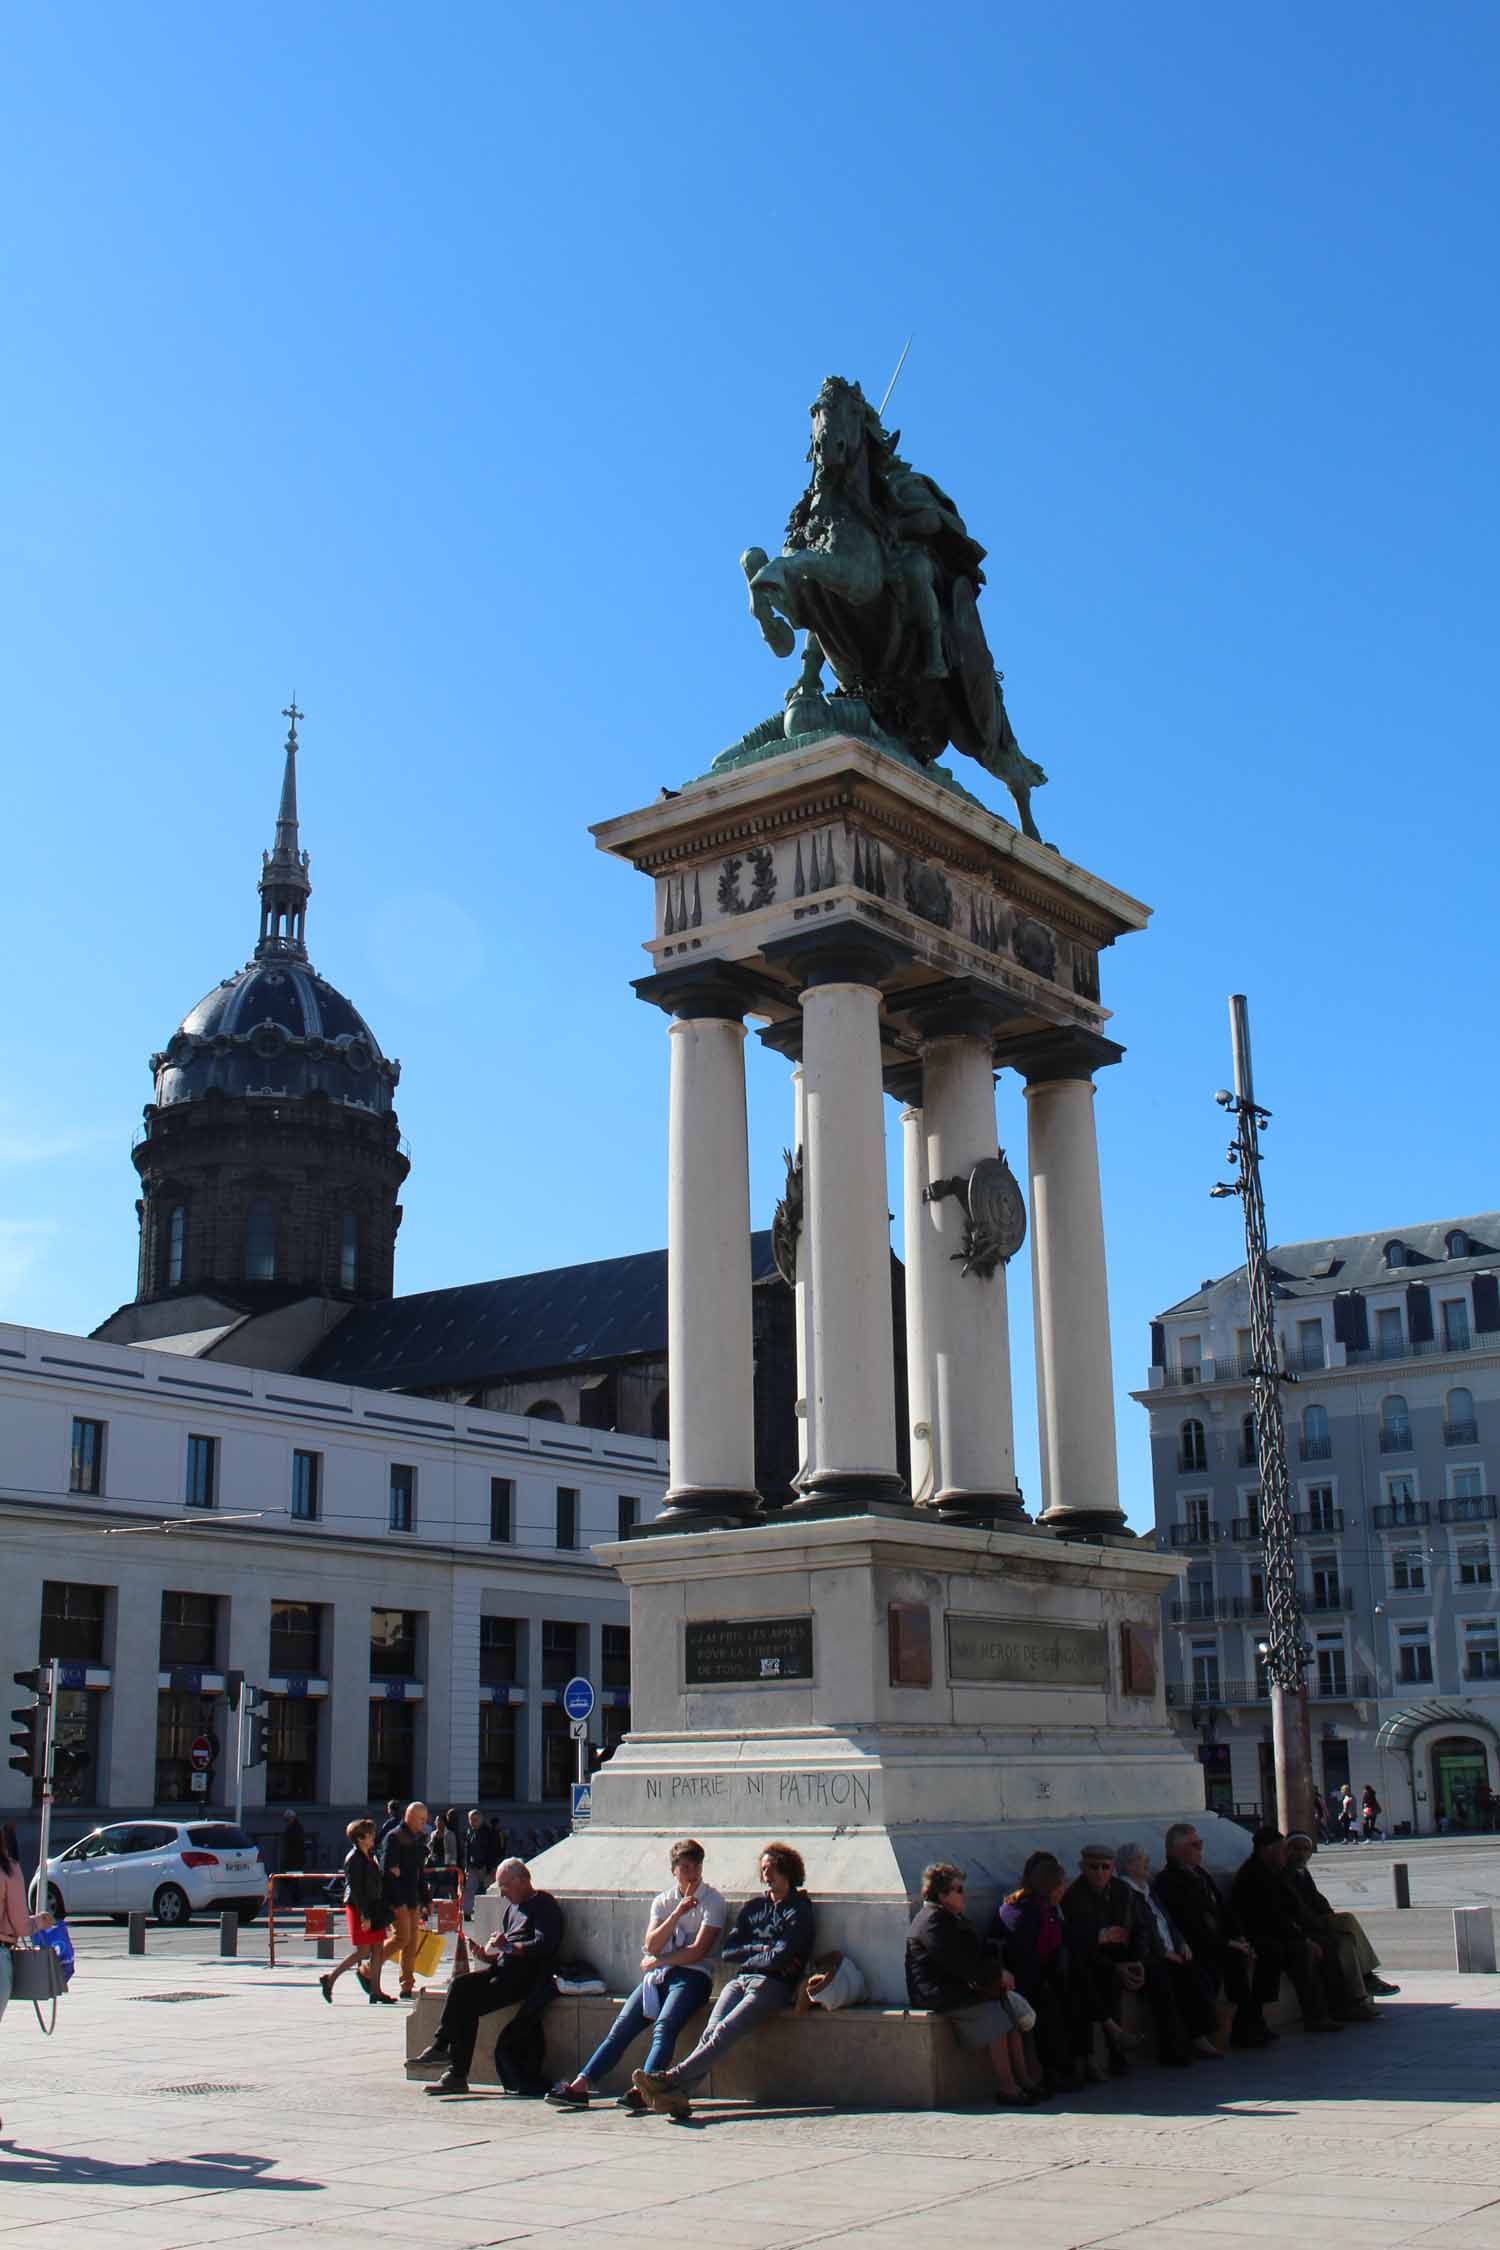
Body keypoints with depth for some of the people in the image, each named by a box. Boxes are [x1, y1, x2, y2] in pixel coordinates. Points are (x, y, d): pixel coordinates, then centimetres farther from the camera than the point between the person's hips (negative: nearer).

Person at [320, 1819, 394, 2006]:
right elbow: (355, 1889, -18)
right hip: (358, 1908, -8)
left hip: (374, 1907, 8)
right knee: (363, 1952, -5)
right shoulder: (353, 1858, -14)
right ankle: (330, 1979, 7)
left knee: (378, 1949, 5)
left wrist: (384, 1913, 18)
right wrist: (365, 1915, -21)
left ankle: (375, 1991, 8)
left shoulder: (371, 1856, 13)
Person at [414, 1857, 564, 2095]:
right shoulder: (512, 1908, 25)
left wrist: (508, 1947, -20)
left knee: (469, 2004, -23)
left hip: (526, 1976, -8)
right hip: (503, 1971, 8)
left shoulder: (544, 1905, -2)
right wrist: (486, 1953, 7)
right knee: (459, 1985, -18)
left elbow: (543, 1946, -17)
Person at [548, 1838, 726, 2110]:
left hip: (691, 1976, -5)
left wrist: (656, 1962, 0)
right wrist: (676, 1915, -9)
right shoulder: (662, 1901, 18)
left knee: (663, 2026, -30)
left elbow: (699, 1951, -6)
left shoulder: (712, 1901, 3)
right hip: (658, 1975, 5)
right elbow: (651, 1946, 4)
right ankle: (580, 2086, -20)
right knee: (621, 2026, -12)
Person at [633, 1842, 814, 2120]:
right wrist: (762, 1949, 0)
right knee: (711, 2030, -23)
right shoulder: (752, 1907, 24)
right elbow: (728, 1951, 14)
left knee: (725, 2032, -27)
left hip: (773, 1985, -5)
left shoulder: (799, 1911, 5)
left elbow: (781, 1957, -8)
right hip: (740, 1981, 5)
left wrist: (746, 1958, 4)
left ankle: (672, 2079, -42)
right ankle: (678, 2093, -41)